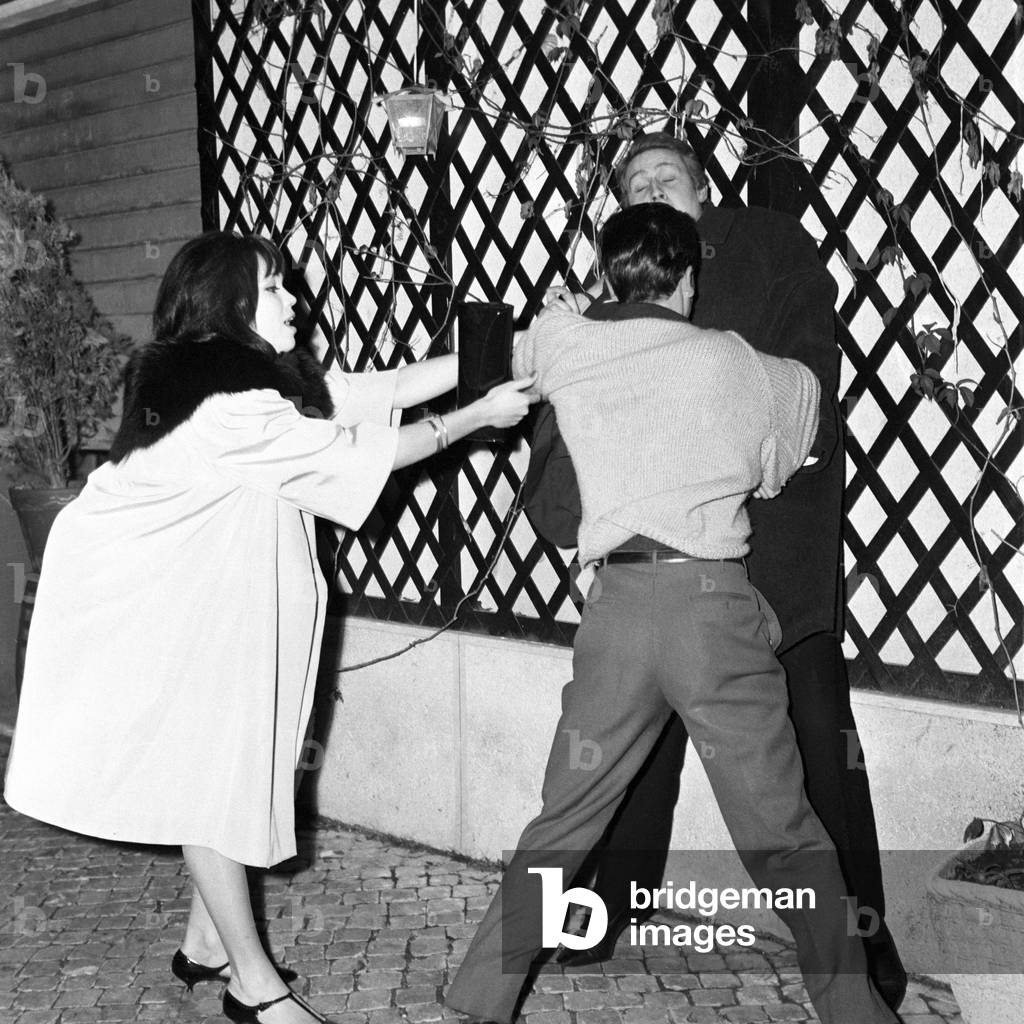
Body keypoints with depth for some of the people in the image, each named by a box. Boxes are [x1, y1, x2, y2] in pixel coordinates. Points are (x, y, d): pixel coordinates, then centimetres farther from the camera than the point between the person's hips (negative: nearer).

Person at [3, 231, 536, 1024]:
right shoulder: (226, 405, -26)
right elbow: (360, 453, -24)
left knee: (232, 771, 12)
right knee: (214, 779, -1)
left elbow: (390, 389, 2)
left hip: (221, 605, 9)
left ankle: (207, 942, 26)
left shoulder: (278, 379, 4)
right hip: (162, 609, -9)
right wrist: (479, 417, -16)